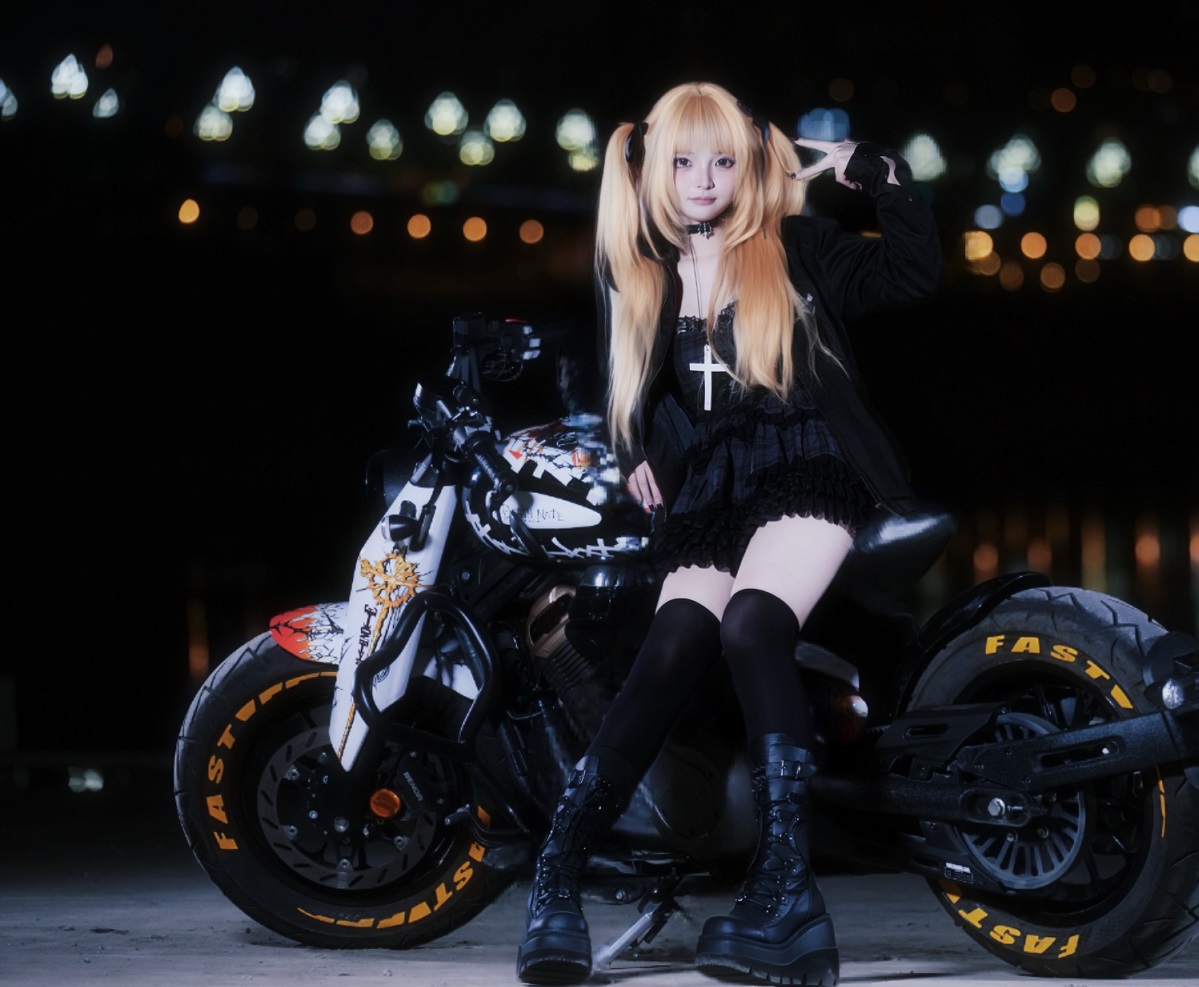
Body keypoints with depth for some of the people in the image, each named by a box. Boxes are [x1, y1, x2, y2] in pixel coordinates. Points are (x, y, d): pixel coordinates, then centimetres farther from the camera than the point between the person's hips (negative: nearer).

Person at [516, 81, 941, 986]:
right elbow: (622, 384, 31)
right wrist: (635, 450, 15)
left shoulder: (797, 247, 6)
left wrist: (876, 171, -5)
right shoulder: (635, 274, 15)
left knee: (752, 626, -31)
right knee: (672, 654, -23)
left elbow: (915, 277, -3)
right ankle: (555, 883, -29)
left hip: (806, 470, -3)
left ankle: (788, 895, -40)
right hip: (705, 495, 3)